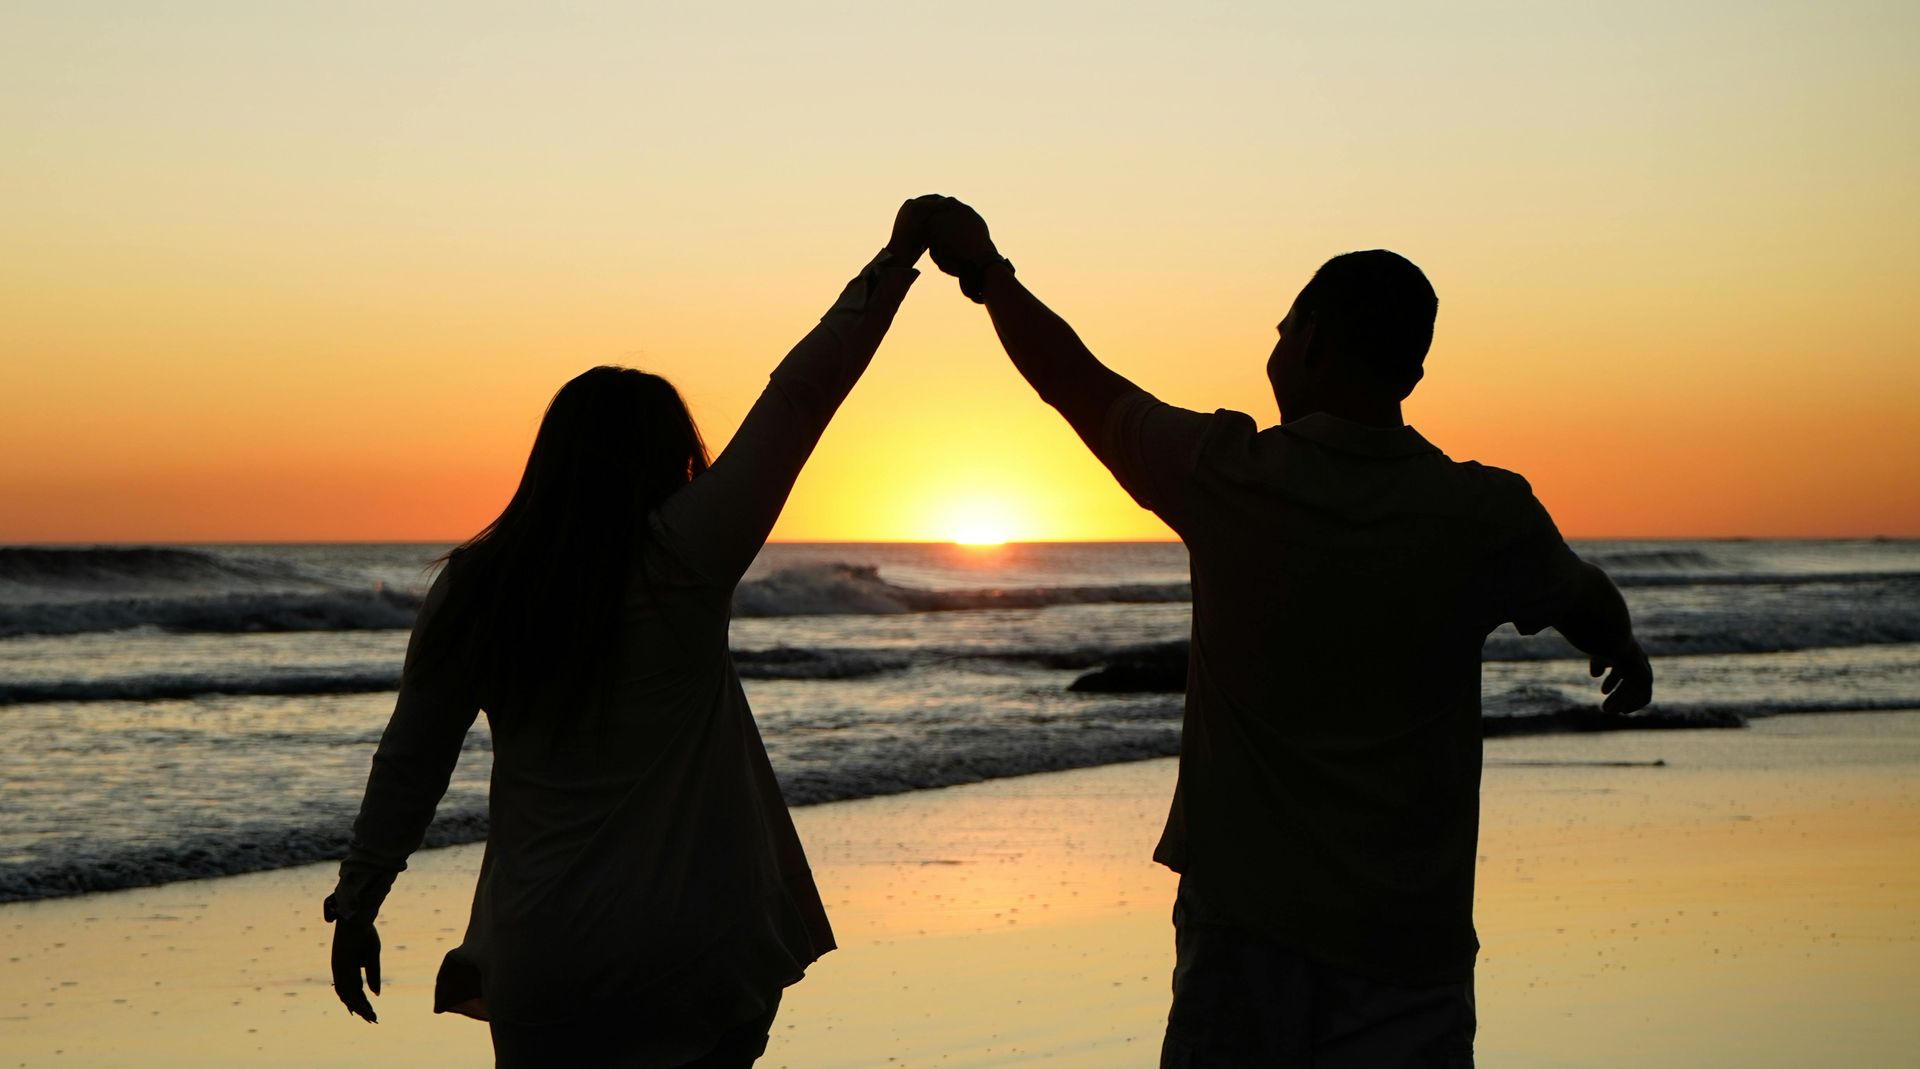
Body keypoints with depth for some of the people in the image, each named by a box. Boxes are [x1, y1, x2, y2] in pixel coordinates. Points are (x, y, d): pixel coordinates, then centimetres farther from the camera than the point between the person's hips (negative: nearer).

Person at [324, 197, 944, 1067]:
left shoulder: (471, 587, 0)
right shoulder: (682, 562, -10)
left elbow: (409, 762, 5)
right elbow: (797, 398, -6)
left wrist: (356, 906, 16)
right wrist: (895, 259, 1)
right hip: (698, 962, -2)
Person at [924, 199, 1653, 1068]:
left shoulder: (1226, 478, -10)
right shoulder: (1486, 517, -8)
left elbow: (1078, 383, 6)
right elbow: (1587, 602, 15)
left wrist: (984, 270, 23)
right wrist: (1622, 656, 40)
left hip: (1240, 927, 0)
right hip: (1405, 952, 0)